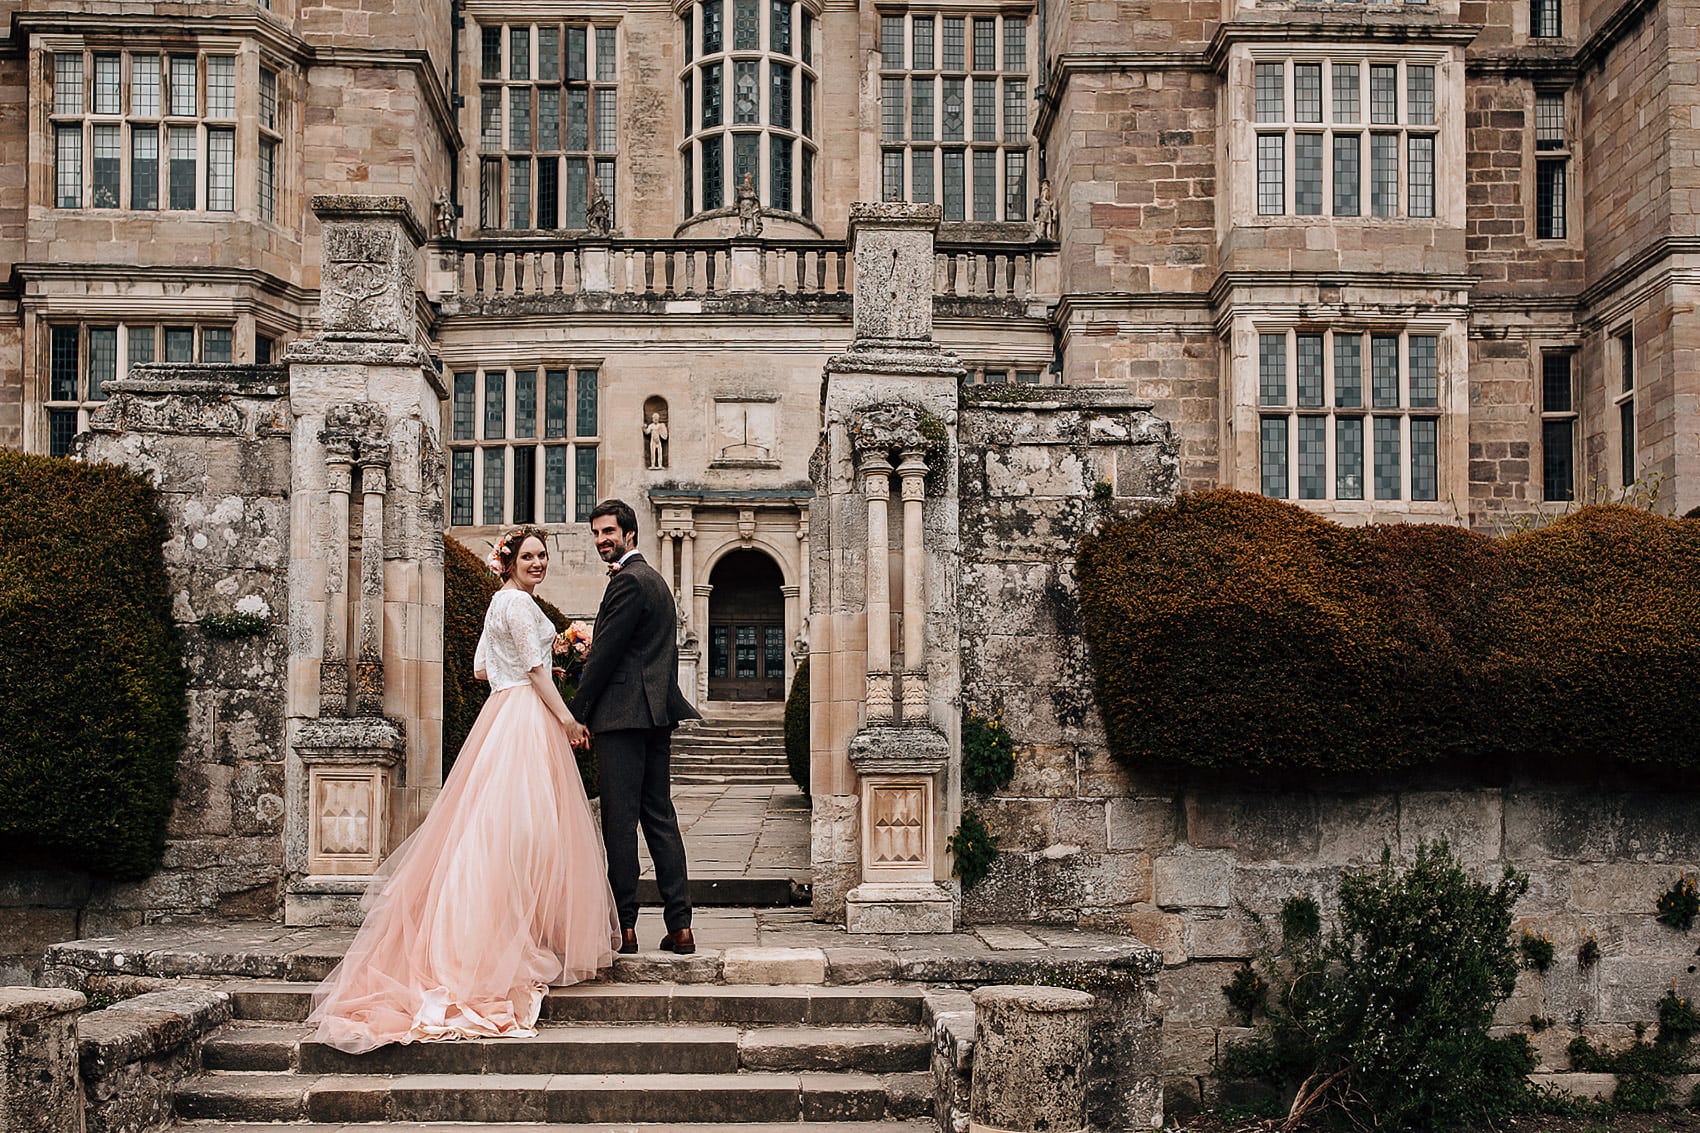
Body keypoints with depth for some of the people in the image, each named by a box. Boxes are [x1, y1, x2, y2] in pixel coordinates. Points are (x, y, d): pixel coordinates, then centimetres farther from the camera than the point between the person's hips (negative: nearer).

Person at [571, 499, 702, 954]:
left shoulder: (629, 582, -10)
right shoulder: (655, 579, 20)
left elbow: (605, 654, -12)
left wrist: (576, 713, -7)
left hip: (623, 714, -10)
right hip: (658, 714, 10)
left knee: (620, 820, -5)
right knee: (660, 818, 8)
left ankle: (624, 927, -2)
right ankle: (679, 926, 7)